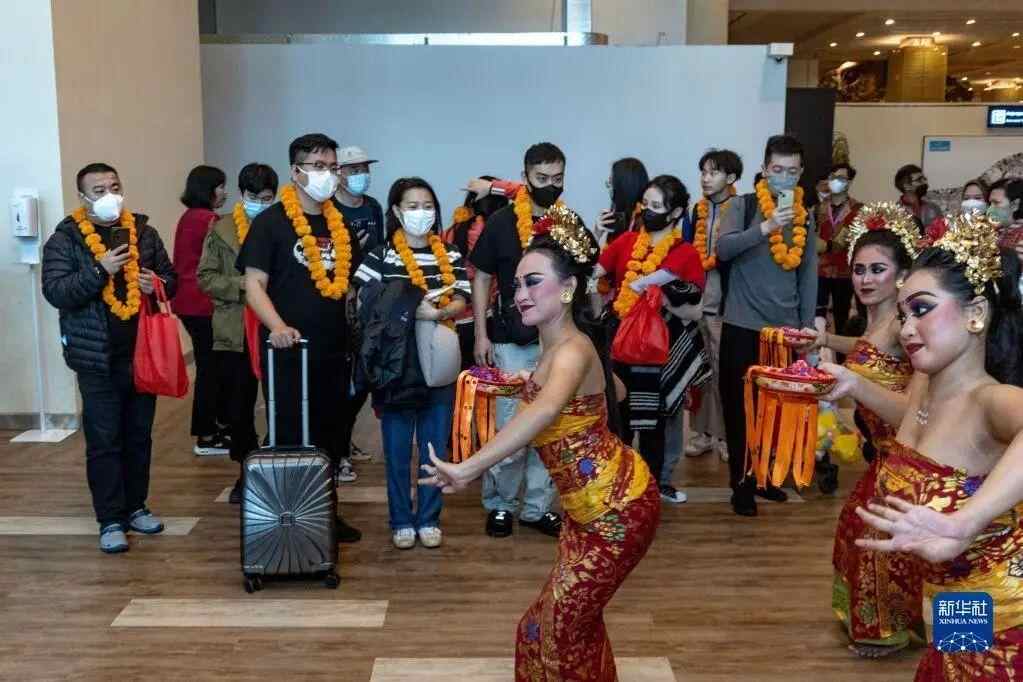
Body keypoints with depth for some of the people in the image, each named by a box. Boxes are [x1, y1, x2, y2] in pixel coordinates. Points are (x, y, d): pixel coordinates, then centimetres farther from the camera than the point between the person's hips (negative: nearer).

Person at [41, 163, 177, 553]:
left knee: (139, 436, 13)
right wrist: (99, 270, -25)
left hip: (142, 353, 4)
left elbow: (171, 280, 15)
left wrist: (158, 284, -9)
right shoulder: (65, 239, -3)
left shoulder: (143, 232, 8)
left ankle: (136, 507, 27)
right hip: (96, 359, -4)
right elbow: (54, 292, -14)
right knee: (104, 441, 1)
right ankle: (110, 520, 10)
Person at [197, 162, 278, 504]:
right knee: (238, 408, 9)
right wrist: (240, 284, -12)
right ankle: (248, 472, 25)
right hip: (235, 332, 2)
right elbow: (205, 278, 2)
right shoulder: (222, 230, 5)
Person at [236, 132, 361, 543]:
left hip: (332, 353, 6)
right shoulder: (271, 222, -5)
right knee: (289, 440, 3)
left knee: (329, 438, 14)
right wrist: (277, 326, -27)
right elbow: (254, 284, -11)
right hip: (288, 353, -6)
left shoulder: (339, 225, 13)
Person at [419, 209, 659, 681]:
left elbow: (545, 411, -49)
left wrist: (469, 468, -55)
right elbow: (615, 391, 22)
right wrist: (532, 383, 23)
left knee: (565, 620, 6)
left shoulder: (571, 350, -26)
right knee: (573, 615, 23)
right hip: (590, 507, 9)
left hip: (618, 510, -9)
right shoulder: (562, 347, 4)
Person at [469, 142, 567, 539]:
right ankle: (499, 505, 19)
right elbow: (482, 278, 0)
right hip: (511, 343, -3)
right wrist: (481, 335, -4)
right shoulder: (502, 222, -4)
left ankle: (537, 507, 21)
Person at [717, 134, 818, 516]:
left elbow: (808, 273, 12)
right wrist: (765, 228, -31)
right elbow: (723, 249, -19)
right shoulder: (744, 206, -3)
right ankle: (741, 483, 8)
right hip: (743, 324, -4)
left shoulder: (805, 215, 10)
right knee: (739, 405, -1)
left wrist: (806, 323, 8)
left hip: (786, 326, 4)